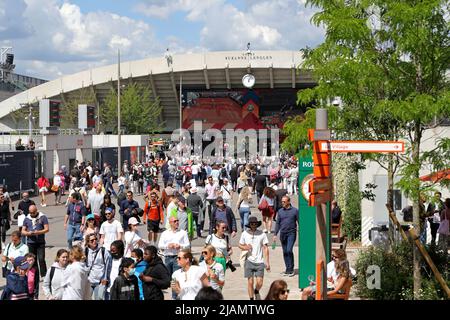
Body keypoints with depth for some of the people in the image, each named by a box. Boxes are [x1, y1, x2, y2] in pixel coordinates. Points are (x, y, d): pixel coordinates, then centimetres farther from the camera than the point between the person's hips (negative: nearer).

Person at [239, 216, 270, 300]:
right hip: (249, 261, 0)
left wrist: (267, 262, 0)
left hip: (259, 262, 0)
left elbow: (265, 248, 2)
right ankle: (251, 298, 16)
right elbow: (240, 245, 13)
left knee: (259, 283, -3)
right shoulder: (245, 234, 2)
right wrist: (245, 247, -11)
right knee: (250, 282, 1)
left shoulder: (262, 234, -1)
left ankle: (256, 292, 30)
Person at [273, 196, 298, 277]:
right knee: (285, 252, 7)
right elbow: (278, 223, 13)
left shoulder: (295, 210, -2)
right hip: (283, 234, 4)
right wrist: (275, 234, 7)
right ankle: (288, 269, 16)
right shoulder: (280, 211, 9)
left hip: (291, 233, -4)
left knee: (289, 250, -15)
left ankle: (291, 269, -5)